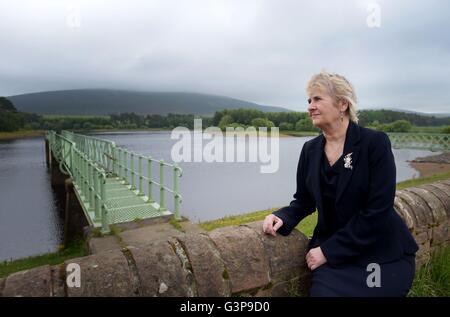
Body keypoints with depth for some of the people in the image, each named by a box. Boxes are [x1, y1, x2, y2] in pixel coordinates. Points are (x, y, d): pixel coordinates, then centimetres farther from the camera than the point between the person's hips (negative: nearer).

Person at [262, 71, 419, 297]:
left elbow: (377, 210, -19)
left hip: (383, 255, -3)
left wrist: (328, 251, -18)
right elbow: (304, 200, 7)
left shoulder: (375, 142, -14)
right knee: (323, 290, -17)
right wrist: (282, 218, -14)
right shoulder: (310, 149, 1)